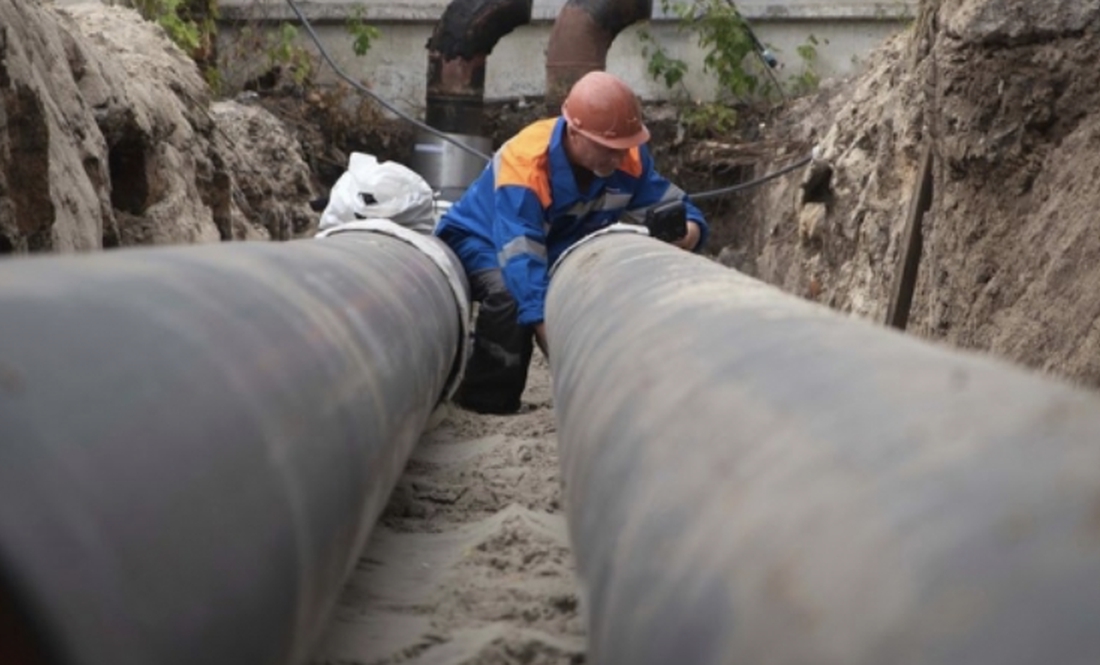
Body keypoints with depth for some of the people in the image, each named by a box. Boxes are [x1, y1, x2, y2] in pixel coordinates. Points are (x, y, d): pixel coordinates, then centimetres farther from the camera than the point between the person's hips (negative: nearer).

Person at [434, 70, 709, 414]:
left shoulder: (629, 157, -21)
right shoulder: (526, 164, -39)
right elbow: (521, 260, -46)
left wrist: (687, 232, -41)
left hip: (560, 247, 6)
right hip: (482, 241, -6)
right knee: (510, 296, -36)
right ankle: (486, 402, -19)